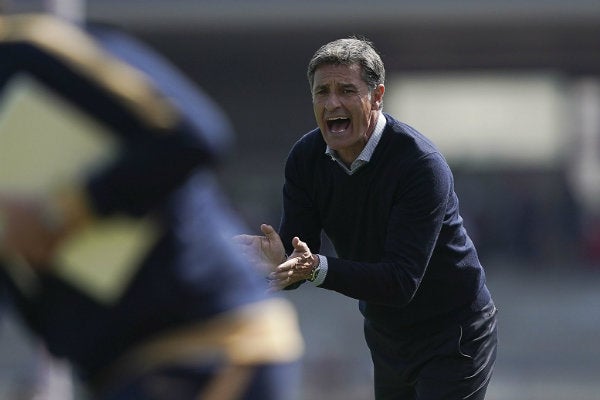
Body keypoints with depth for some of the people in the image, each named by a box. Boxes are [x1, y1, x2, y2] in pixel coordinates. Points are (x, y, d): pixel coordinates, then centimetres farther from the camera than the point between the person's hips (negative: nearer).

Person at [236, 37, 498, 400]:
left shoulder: (422, 165, -27)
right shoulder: (306, 158, -7)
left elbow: (401, 282, -33)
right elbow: (297, 262, -10)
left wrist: (318, 268, -46)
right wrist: (278, 262, -35)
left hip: (451, 339, -6)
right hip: (386, 337, 6)